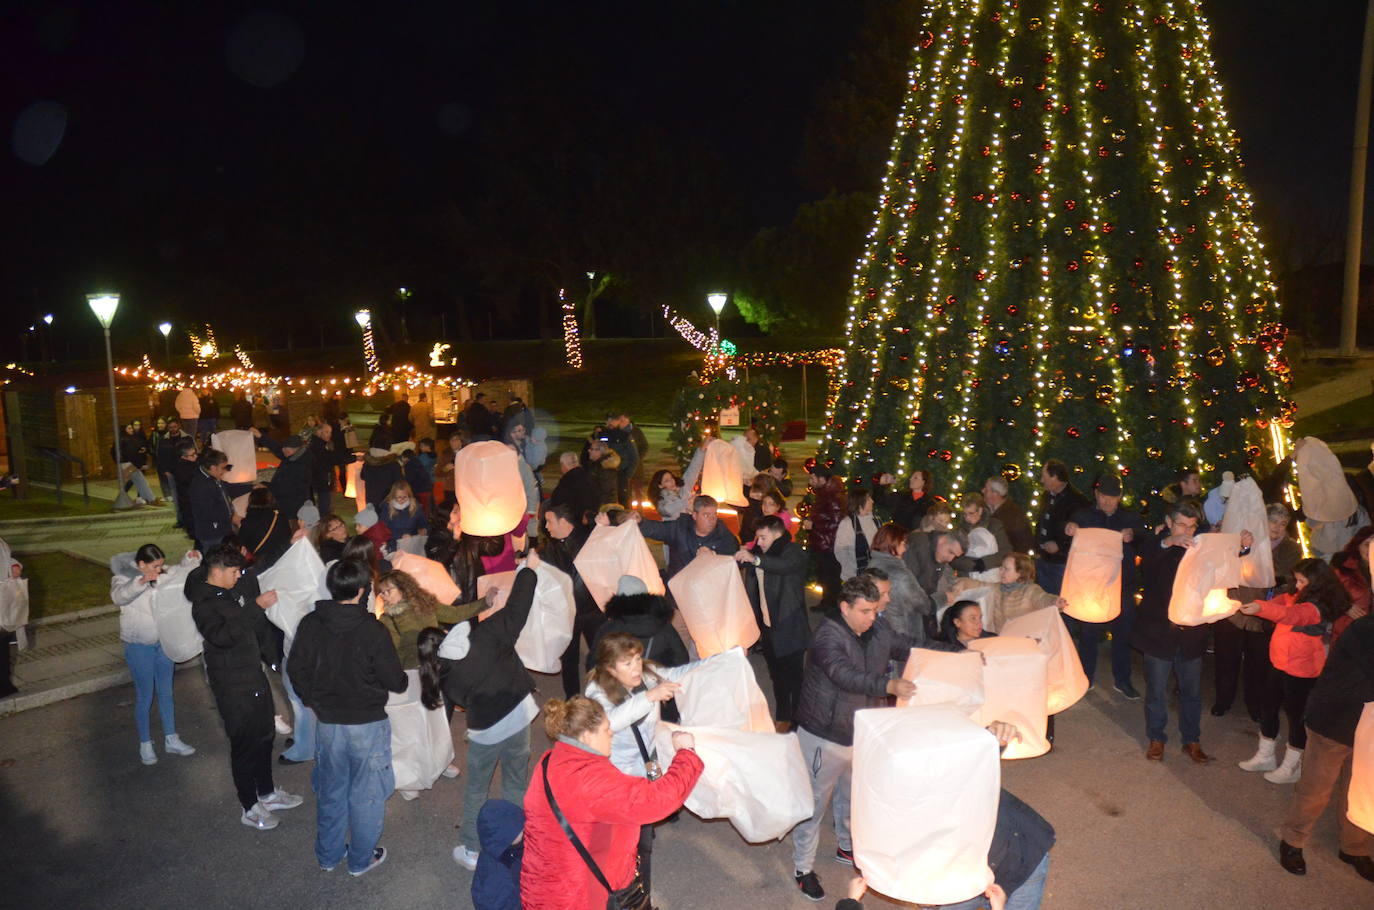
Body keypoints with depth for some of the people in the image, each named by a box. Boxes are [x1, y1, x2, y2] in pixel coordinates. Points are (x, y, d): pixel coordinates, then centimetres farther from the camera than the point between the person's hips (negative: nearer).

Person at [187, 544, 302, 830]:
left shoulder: (241, 585, 3)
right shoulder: (203, 605, -21)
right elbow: (223, 636, -38)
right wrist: (256, 606, -38)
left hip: (255, 675, 8)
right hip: (232, 686, -8)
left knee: (265, 736, 19)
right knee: (244, 744, 3)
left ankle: (267, 793, 37)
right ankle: (250, 808, 18)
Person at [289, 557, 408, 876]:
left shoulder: (311, 624, -8)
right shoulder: (372, 630, -22)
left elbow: (296, 669, 2)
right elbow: (394, 680, -16)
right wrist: (403, 681, 7)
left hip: (327, 724, 5)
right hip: (368, 725, -4)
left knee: (330, 791, 22)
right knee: (366, 795, 13)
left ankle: (328, 855, 38)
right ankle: (361, 859, 28)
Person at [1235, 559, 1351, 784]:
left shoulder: (1316, 607, -23)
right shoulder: (1296, 597, 4)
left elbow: (1292, 614, -42)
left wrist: (1260, 608, -58)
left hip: (1300, 672, -9)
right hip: (1280, 664, 9)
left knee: (1295, 715, 6)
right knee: (1268, 708, 17)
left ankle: (1291, 767, 22)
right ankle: (1264, 757, 32)